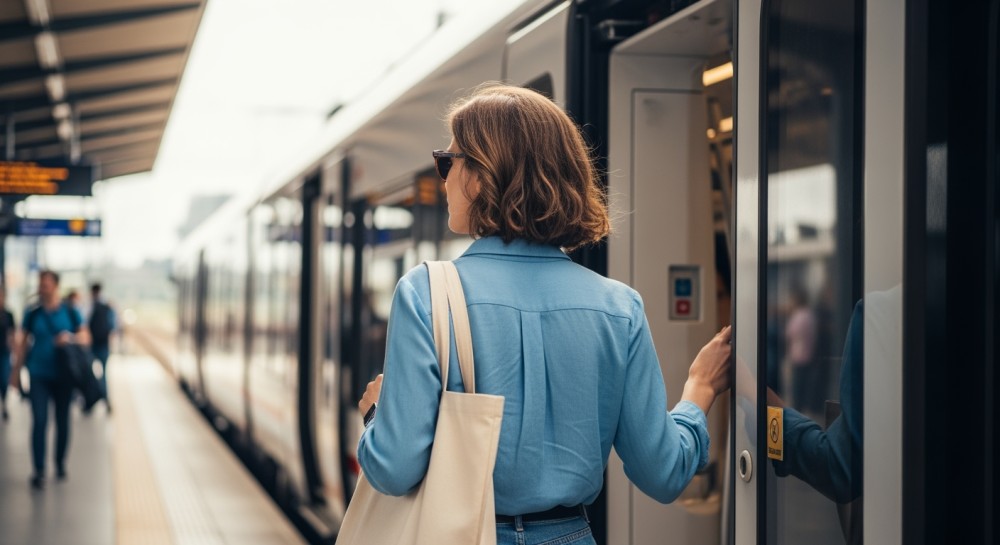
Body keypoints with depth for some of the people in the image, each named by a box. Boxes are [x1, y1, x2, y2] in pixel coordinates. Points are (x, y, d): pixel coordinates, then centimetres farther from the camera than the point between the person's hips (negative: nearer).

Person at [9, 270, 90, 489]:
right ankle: (39, 471, -6)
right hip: (39, 375, -1)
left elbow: (85, 338, 4)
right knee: (39, 421, -8)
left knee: (62, 421, 10)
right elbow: (23, 343, 7)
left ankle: (60, 464, 26)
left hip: (63, 376, 1)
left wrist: (70, 337, -17)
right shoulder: (33, 314, 2)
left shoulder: (70, 313, 2)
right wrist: (16, 371, 7)